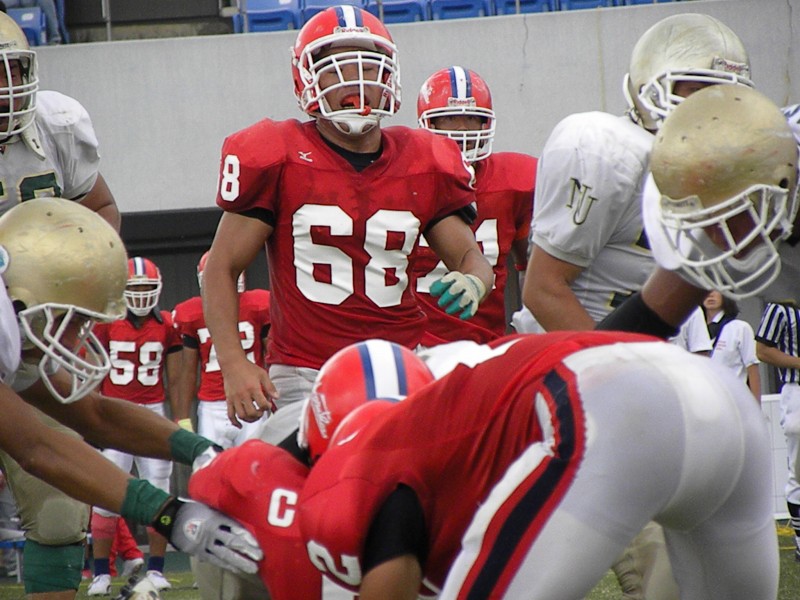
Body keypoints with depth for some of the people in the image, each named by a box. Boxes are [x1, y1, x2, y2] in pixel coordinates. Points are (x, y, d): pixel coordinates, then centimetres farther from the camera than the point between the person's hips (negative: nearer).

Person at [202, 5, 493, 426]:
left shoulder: (425, 165, 9)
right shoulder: (279, 158, -1)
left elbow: (468, 255, 15)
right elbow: (222, 267, 0)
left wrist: (473, 283, -11)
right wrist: (234, 365, -13)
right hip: (304, 379, -3)